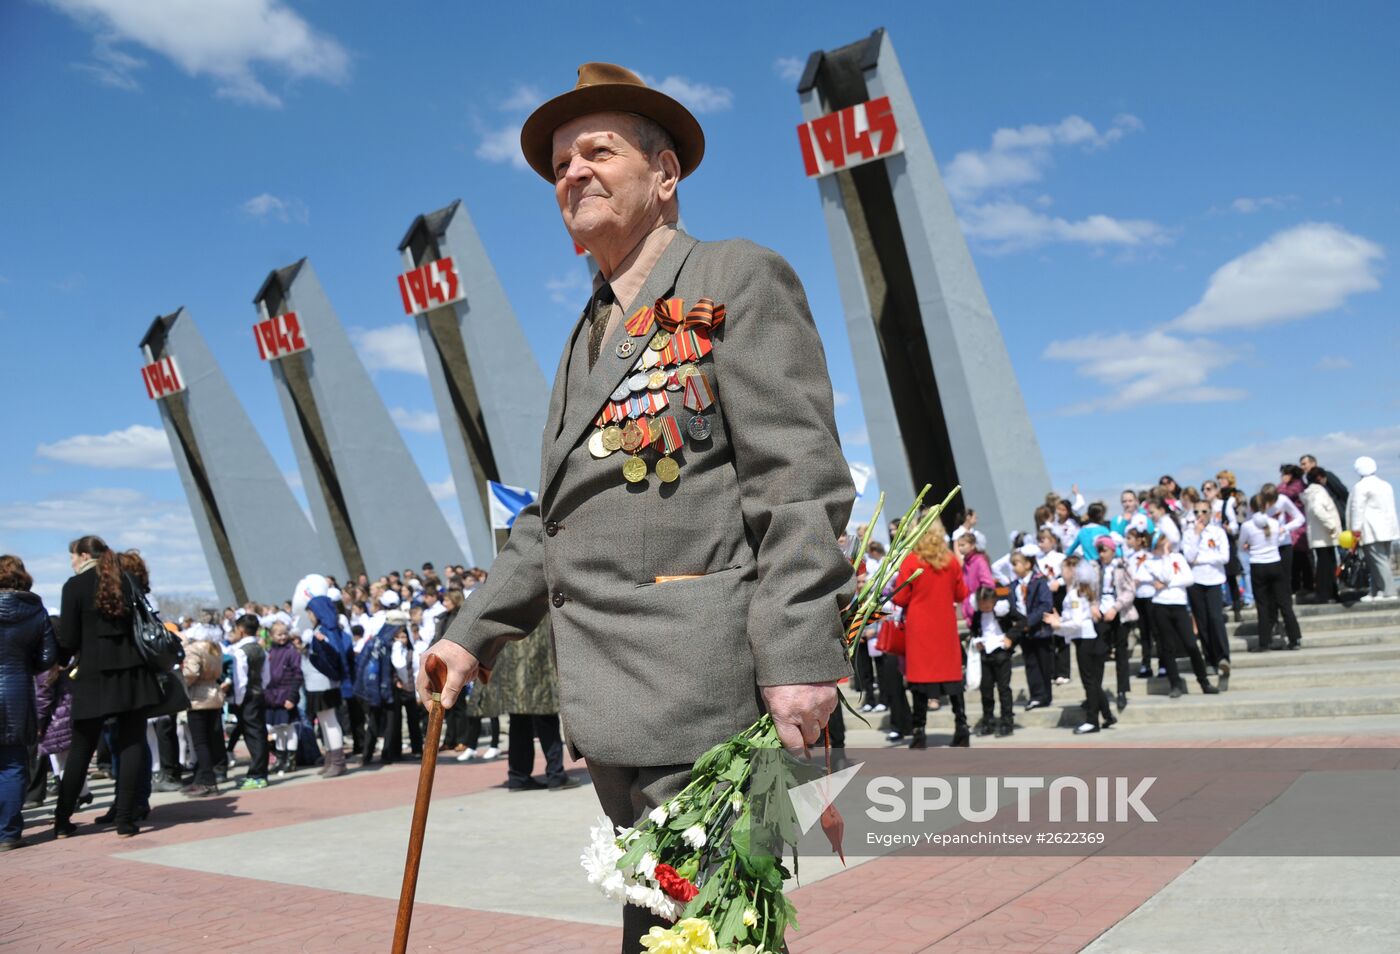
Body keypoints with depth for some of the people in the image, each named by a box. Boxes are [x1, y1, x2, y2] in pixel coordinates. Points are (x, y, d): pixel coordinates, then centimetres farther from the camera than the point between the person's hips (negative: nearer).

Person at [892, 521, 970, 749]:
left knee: (920, 674, 2)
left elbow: (900, 599, -8)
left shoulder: (910, 561, -11)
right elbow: (961, 595, 6)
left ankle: (919, 731, 2)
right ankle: (961, 726, 12)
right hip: (945, 626, 3)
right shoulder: (951, 561, -2)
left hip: (919, 627, -2)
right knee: (951, 673, 11)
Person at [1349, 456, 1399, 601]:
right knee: (1382, 560, 9)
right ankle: (1376, 592, 11)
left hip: (1372, 531, -8)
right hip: (1388, 528, 8)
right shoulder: (1386, 485, 17)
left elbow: (1357, 508, -14)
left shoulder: (1361, 486, -8)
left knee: (1379, 561, -8)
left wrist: (1356, 529, -14)